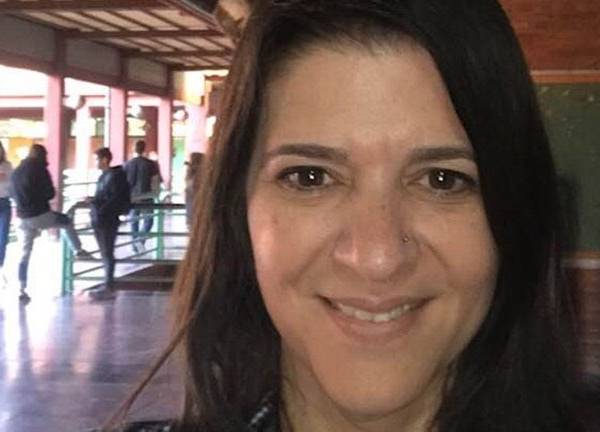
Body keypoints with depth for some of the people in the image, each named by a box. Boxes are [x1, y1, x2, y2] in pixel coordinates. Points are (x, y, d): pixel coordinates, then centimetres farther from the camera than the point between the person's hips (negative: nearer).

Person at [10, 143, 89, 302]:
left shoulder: (16, 171, 12)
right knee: (67, 221, 23)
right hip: (41, 215, -5)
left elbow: (13, 194, 19)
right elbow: (50, 193, -8)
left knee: (24, 254, 8)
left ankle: (22, 290, 5)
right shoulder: (39, 169, -7)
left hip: (23, 217, 5)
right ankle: (78, 250, 24)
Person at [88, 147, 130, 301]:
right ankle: (108, 285, 20)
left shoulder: (114, 175, -12)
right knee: (105, 253, 13)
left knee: (107, 253, -4)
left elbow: (116, 199, -18)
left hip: (108, 220, -9)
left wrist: (101, 210, -21)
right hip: (100, 220, 9)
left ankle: (109, 288, 0)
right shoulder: (104, 176, 15)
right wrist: (93, 200, 4)